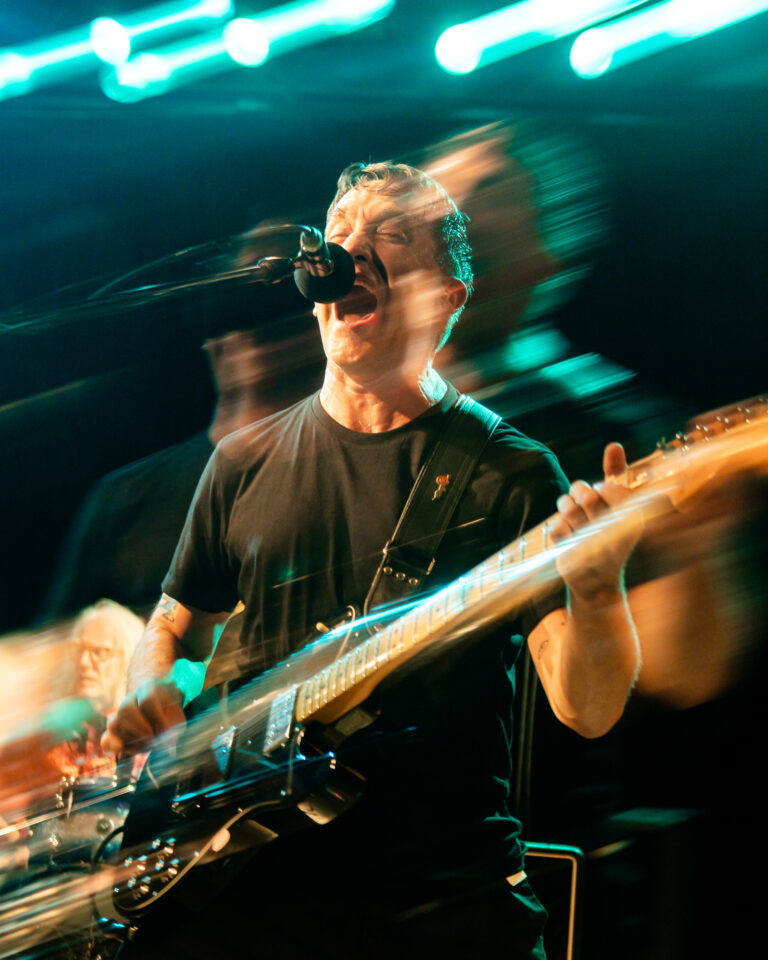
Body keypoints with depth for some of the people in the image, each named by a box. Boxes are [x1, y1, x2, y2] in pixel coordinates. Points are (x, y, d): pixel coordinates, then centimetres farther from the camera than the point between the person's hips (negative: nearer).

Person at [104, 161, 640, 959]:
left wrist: (596, 590, -25)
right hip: (249, 880, 2)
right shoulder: (245, 465, 11)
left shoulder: (510, 475, 1)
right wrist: (147, 697, 2)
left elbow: (586, 711, -6)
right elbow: (172, 627, 23)